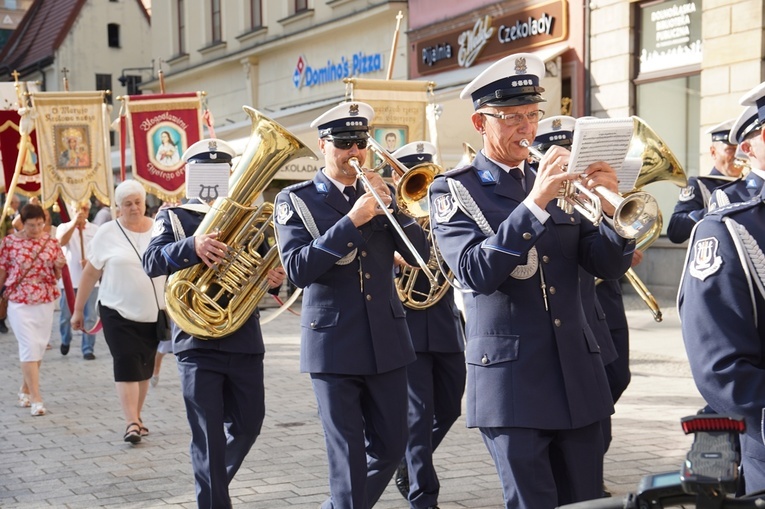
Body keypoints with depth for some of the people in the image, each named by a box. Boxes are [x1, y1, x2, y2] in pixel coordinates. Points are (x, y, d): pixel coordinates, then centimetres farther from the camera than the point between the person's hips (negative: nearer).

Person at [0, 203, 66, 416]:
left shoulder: (51, 242, 3)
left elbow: (58, 275, 8)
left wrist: (59, 267, -14)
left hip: (45, 302, 3)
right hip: (19, 302, -3)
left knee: (39, 348, 11)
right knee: (29, 347, -10)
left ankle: (25, 390, 30)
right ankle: (36, 398, -8)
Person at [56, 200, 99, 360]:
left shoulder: (95, 230, 4)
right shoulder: (64, 227, 1)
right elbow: (61, 242, -21)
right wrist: (74, 223, -31)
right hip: (69, 279, 0)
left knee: (90, 317, -1)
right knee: (66, 315, 8)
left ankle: (88, 349, 6)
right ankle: (65, 341, 34)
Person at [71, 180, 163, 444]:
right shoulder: (108, 233, -3)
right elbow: (90, 273, 2)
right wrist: (78, 309, 4)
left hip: (153, 313, 2)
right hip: (118, 313, -2)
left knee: (145, 366, 10)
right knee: (126, 364, -11)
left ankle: (136, 417, 24)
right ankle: (132, 423, -12)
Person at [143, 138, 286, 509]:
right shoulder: (173, 217, 3)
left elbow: (263, 269, 13)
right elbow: (152, 263, -14)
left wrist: (273, 280, -12)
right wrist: (192, 246, -34)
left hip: (246, 340, 4)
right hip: (198, 343, -4)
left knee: (248, 425, 12)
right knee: (208, 435, -4)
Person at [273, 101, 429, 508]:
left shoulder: (377, 193, 9)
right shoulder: (295, 200, -2)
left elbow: (419, 253, 2)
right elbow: (298, 269, -17)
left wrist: (388, 206, -12)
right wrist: (352, 221, -22)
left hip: (386, 341, 5)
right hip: (334, 344, -4)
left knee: (390, 448, 11)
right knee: (348, 457, -1)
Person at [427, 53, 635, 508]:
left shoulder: (559, 182, 11)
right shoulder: (453, 191, -1)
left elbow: (609, 266, 5)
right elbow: (475, 273, -18)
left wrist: (611, 206, -14)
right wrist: (535, 203, -25)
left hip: (579, 376, 5)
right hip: (511, 380, -4)